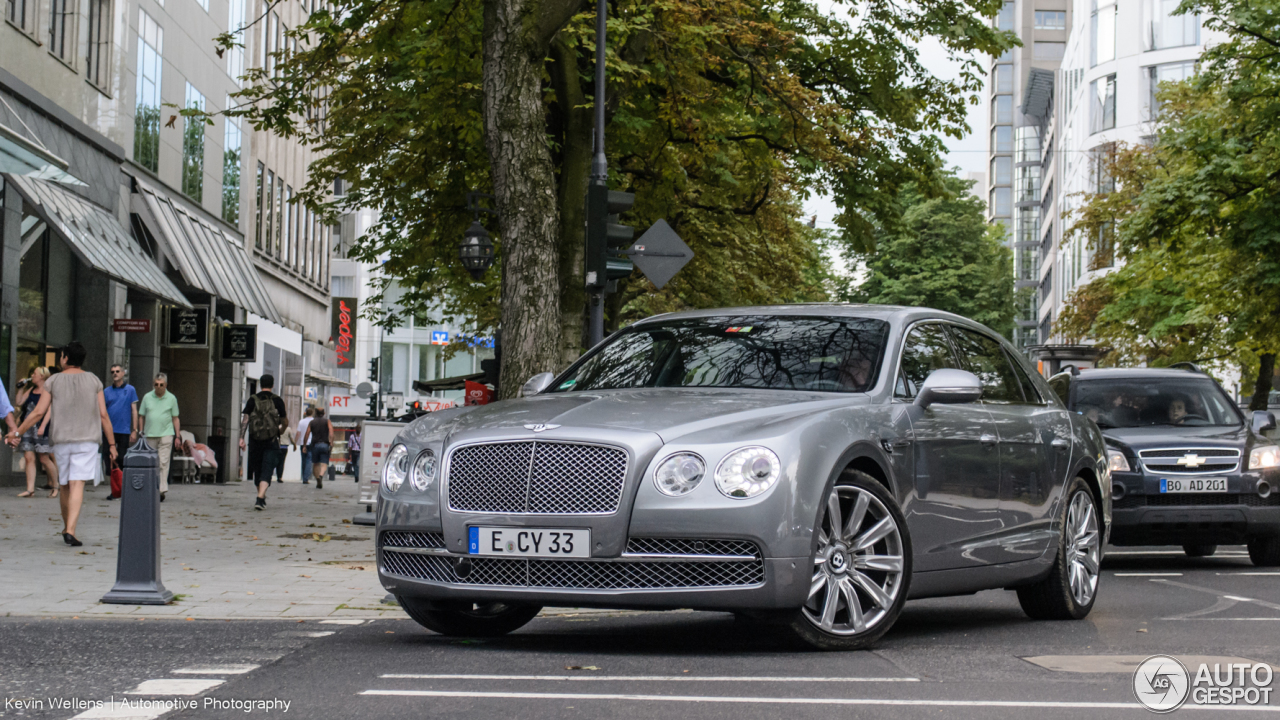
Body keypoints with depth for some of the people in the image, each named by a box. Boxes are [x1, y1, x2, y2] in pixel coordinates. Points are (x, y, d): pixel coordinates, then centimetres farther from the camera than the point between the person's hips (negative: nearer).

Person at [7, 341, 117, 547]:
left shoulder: (54, 381, 2)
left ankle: (67, 528, 28)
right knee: (77, 485, -9)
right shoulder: (93, 380, 3)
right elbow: (103, 415, 1)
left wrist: (17, 432, 10)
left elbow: (38, 412, 0)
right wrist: (112, 443, 6)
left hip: (61, 440, 1)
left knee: (64, 485, 15)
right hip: (87, 440, -1)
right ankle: (70, 530, -21)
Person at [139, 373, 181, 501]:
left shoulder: (171, 399, 6)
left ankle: (162, 490, -13)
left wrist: (178, 437, 5)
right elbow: (142, 416, 12)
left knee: (163, 462, -10)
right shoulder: (147, 397, 8)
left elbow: (175, 419, 9)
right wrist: (141, 432, 6)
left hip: (166, 434, -2)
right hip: (150, 435, 2)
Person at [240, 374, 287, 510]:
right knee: (267, 470, -4)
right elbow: (284, 421, 5)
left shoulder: (253, 400, 3)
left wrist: (241, 438, -6)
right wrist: (281, 429, 27)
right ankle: (260, 499, -20)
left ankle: (262, 497, 31)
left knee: (257, 469, 17)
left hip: (255, 439, 2)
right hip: (271, 440, -2)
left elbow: (245, 419, -5)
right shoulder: (277, 400, 0)